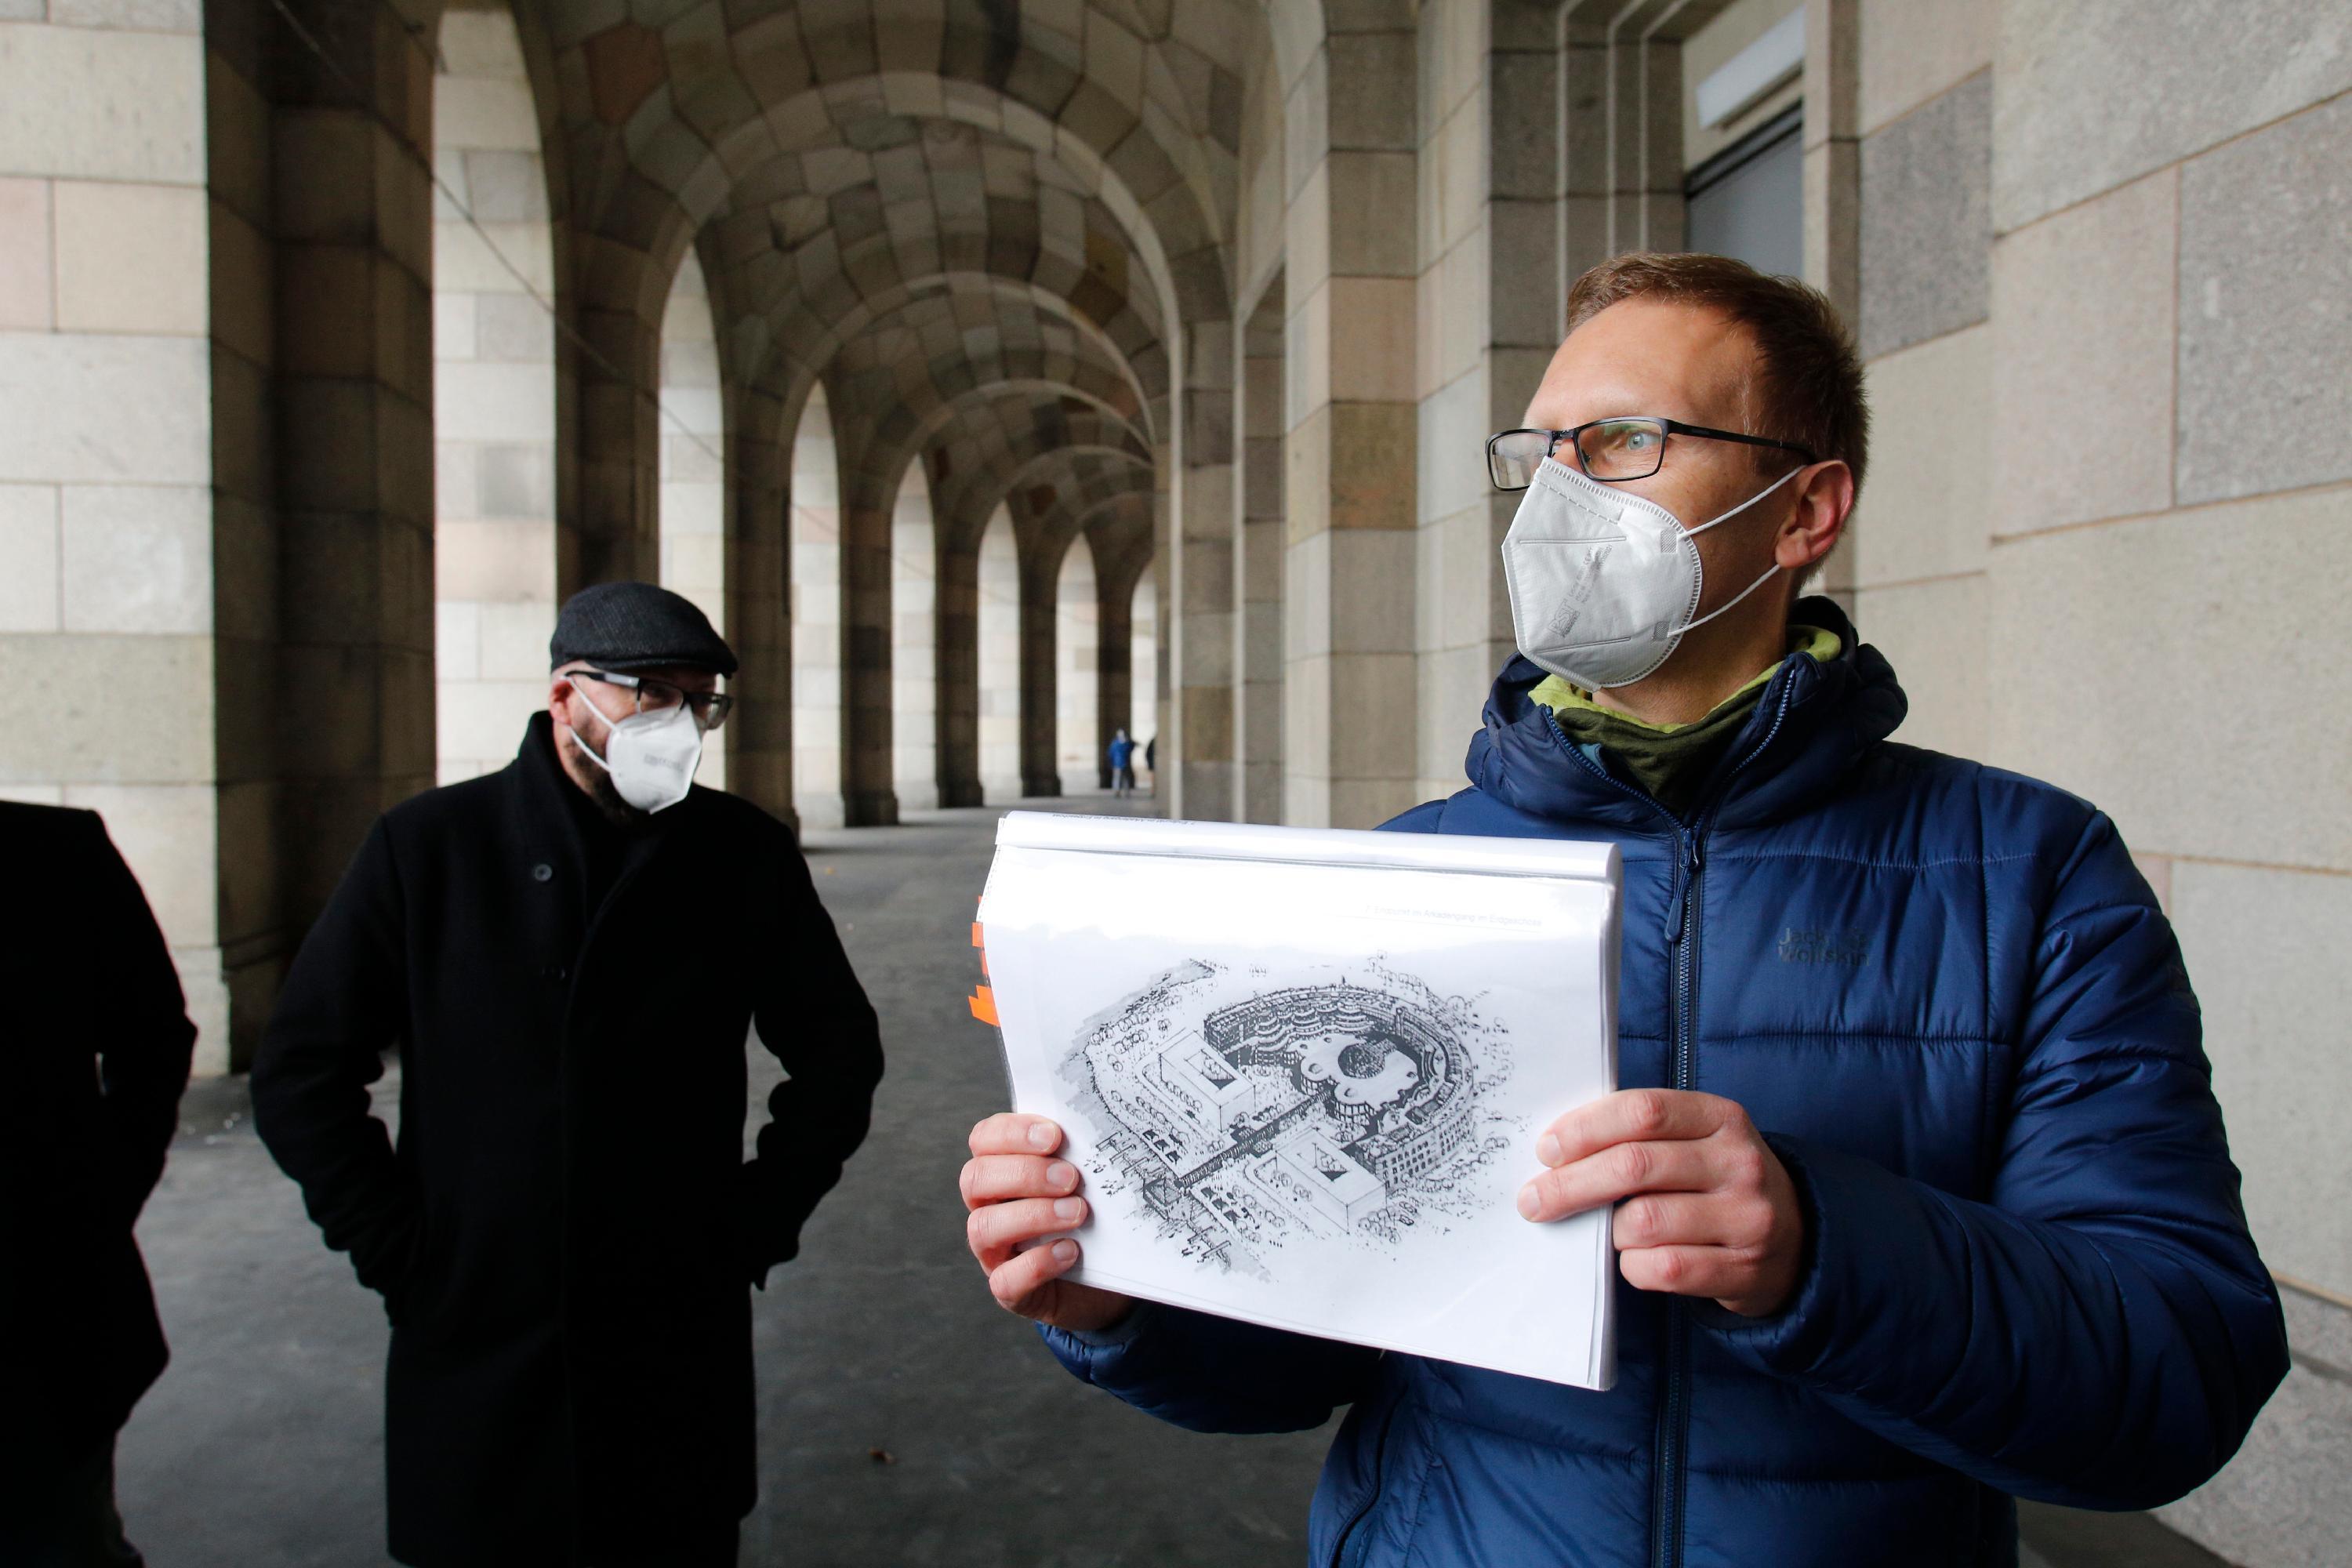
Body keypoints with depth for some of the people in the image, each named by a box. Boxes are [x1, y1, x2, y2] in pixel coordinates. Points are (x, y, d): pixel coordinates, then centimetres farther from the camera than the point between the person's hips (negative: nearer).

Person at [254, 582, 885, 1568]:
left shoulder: (747, 856, -1)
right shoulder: (427, 846, -3)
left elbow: (838, 1053, 8)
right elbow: (302, 1074, 2)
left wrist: (759, 1223, 1)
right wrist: (398, 1254, -4)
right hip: (473, 1361, 0)